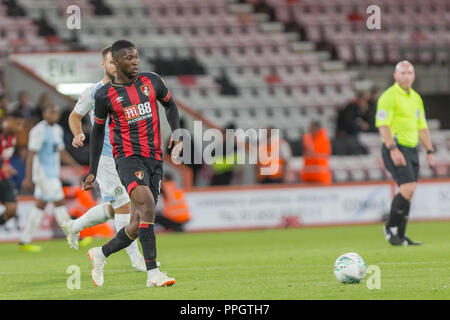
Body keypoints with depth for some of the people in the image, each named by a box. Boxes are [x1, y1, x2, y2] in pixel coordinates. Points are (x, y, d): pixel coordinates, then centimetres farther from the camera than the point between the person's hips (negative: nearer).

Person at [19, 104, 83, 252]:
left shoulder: (57, 129, 14)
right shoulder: (39, 130, -13)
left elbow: (62, 152, 23)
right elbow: (31, 155, -16)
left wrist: (75, 165, 11)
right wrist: (28, 178, -19)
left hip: (53, 173, 9)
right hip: (42, 172, -9)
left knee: (40, 205, 10)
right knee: (59, 202, -10)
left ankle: (24, 241, 15)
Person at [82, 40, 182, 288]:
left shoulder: (152, 82, 6)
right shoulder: (105, 95, -1)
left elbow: (169, 104, 23)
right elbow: (97, 130, 11)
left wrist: (176, 133, 5)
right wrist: (92, 172, 13)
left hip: (154, 159, 4)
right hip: (128, 158, -4)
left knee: (138, 225, 4)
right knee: (147, 203, -29)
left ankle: (101, 253, 32)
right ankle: (152, 273, -29)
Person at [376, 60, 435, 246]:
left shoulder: (416, 98, 17)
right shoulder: (389, 96, -8)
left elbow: (422, 127, 22)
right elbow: (382, 125, -16)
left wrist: (429, 151, 15)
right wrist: (393, 149, -25)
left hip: (412, 149, 8)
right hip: (396, 149, -8)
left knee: (407, 193, 6)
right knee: (408, 188, -19)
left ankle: (400, 236, 11)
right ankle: (390, 227, -5)